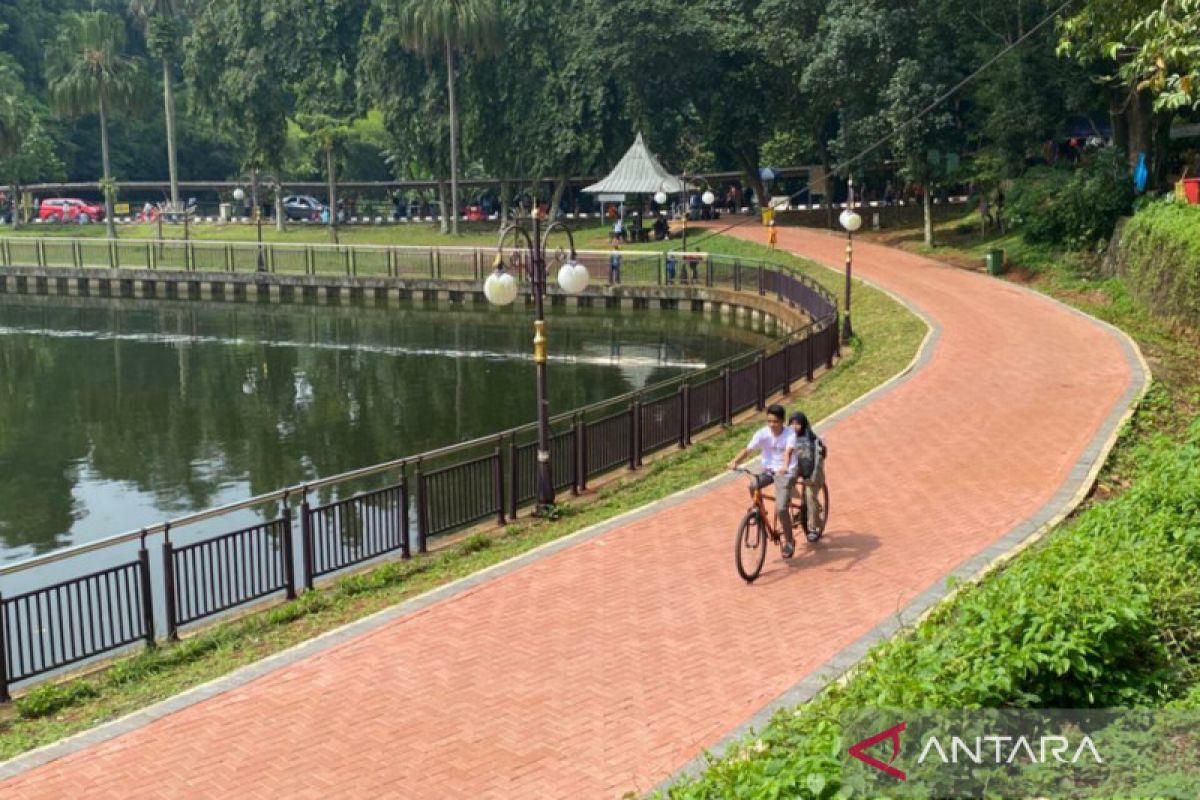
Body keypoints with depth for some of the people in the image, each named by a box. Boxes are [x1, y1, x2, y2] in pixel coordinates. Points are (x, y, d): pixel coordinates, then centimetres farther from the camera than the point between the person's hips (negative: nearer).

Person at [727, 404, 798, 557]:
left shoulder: (789, 434, -17)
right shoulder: (762, 433, -10)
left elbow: (788, 452, -35)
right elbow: (748, 450, -21)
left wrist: (784, 467, -56)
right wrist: (735, 461, -40)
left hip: (784, 473, -4)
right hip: (768, 470, 4)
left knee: (781, 508, -16)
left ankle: (789, 542, 5)